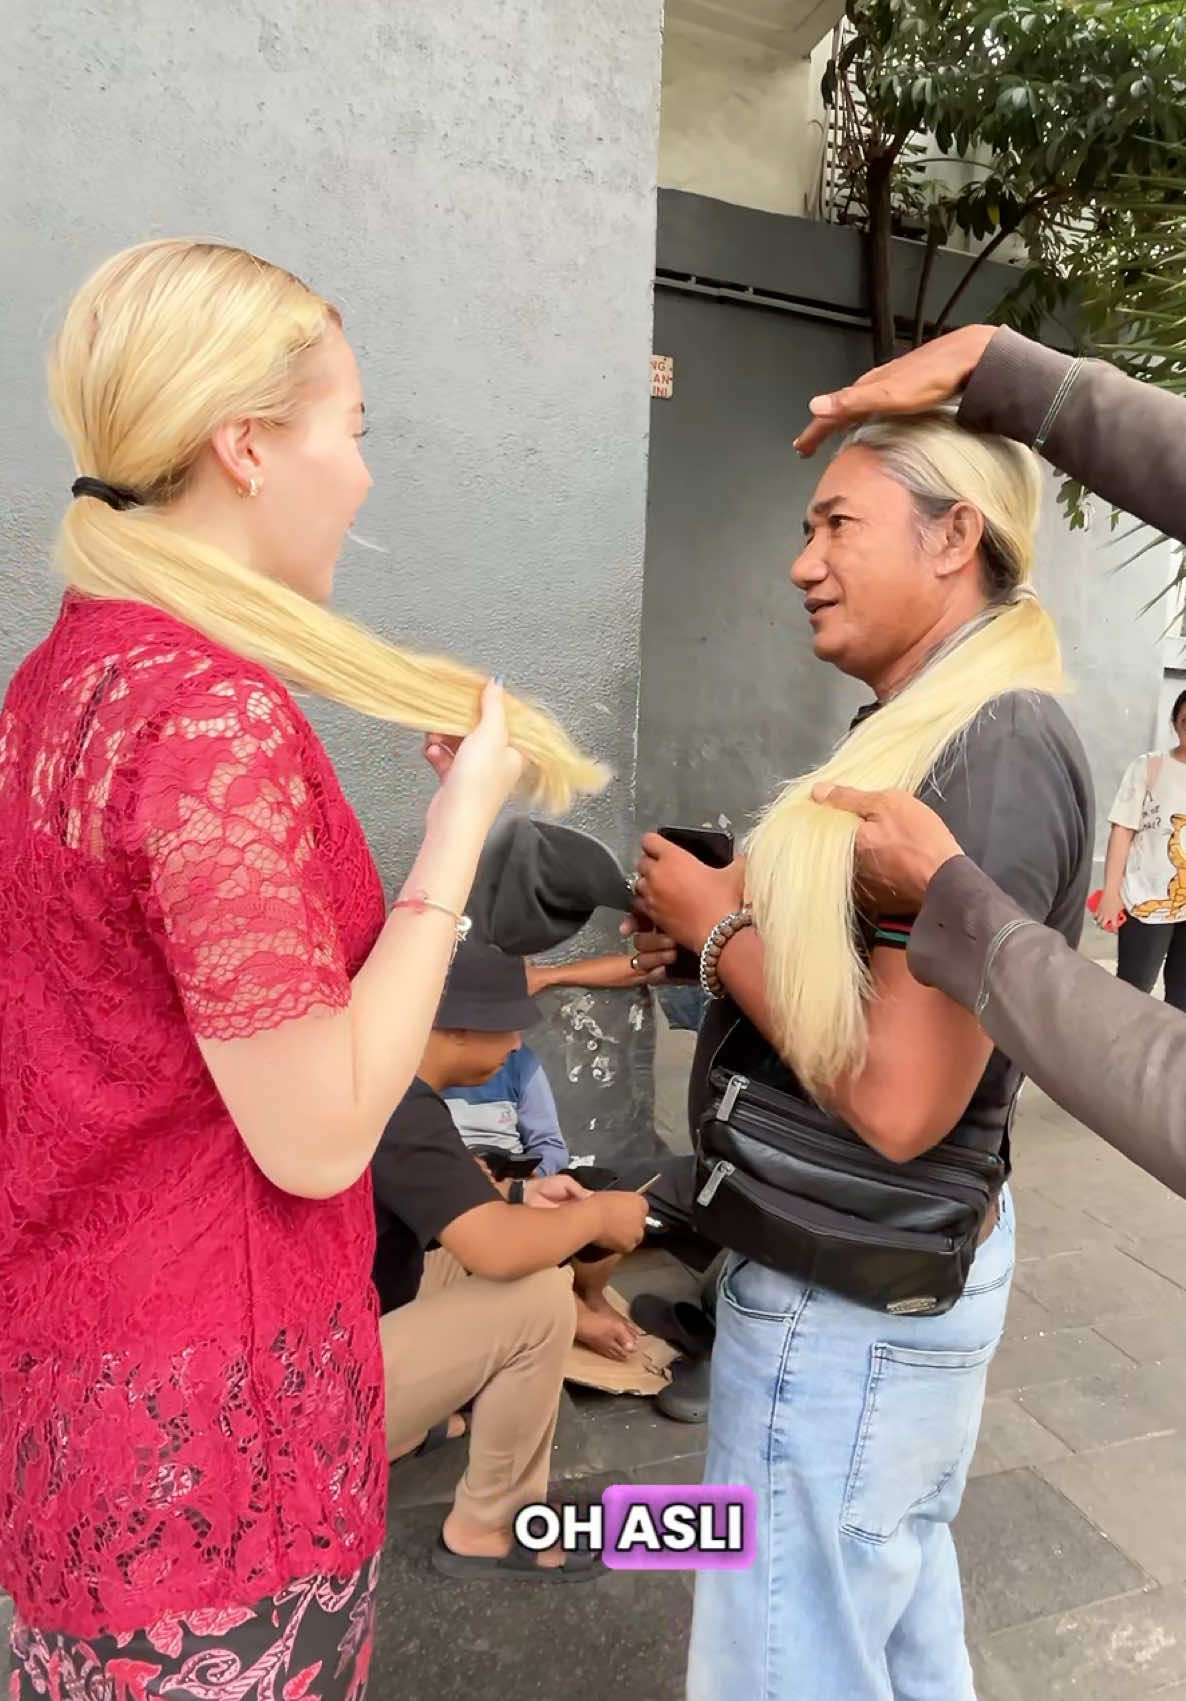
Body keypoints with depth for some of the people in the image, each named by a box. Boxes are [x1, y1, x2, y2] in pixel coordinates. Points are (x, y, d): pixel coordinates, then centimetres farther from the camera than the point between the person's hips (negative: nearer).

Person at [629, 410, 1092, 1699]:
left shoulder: (997, 748, -22)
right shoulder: (933, 729, 8)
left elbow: (897, 1101, -27)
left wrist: (721, 924, -16)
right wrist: (721, 931, -1)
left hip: (852, 1292, -9)